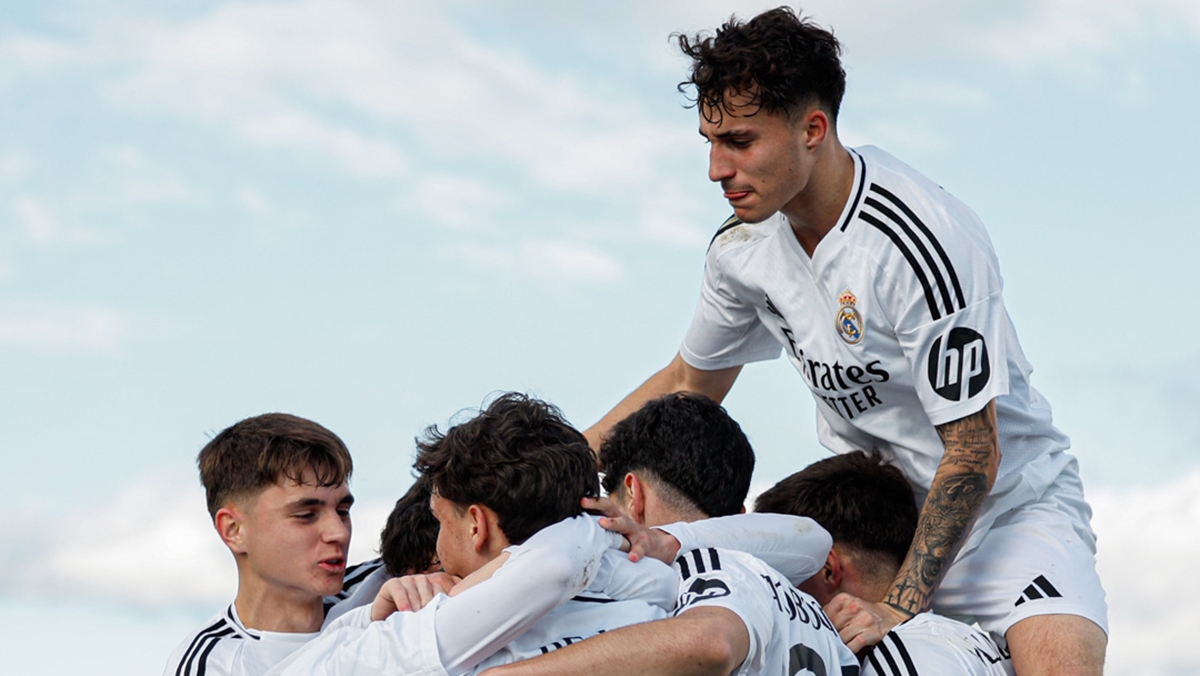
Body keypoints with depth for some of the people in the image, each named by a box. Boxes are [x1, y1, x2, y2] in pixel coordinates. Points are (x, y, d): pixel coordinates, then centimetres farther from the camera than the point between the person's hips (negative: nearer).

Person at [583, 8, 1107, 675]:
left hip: (1006, 502, -6)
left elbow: (973, 453, -23)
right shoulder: (743, 244, -5)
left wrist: (901, 608, -27)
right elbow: (689, 382, 14)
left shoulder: (923, 244, -27)